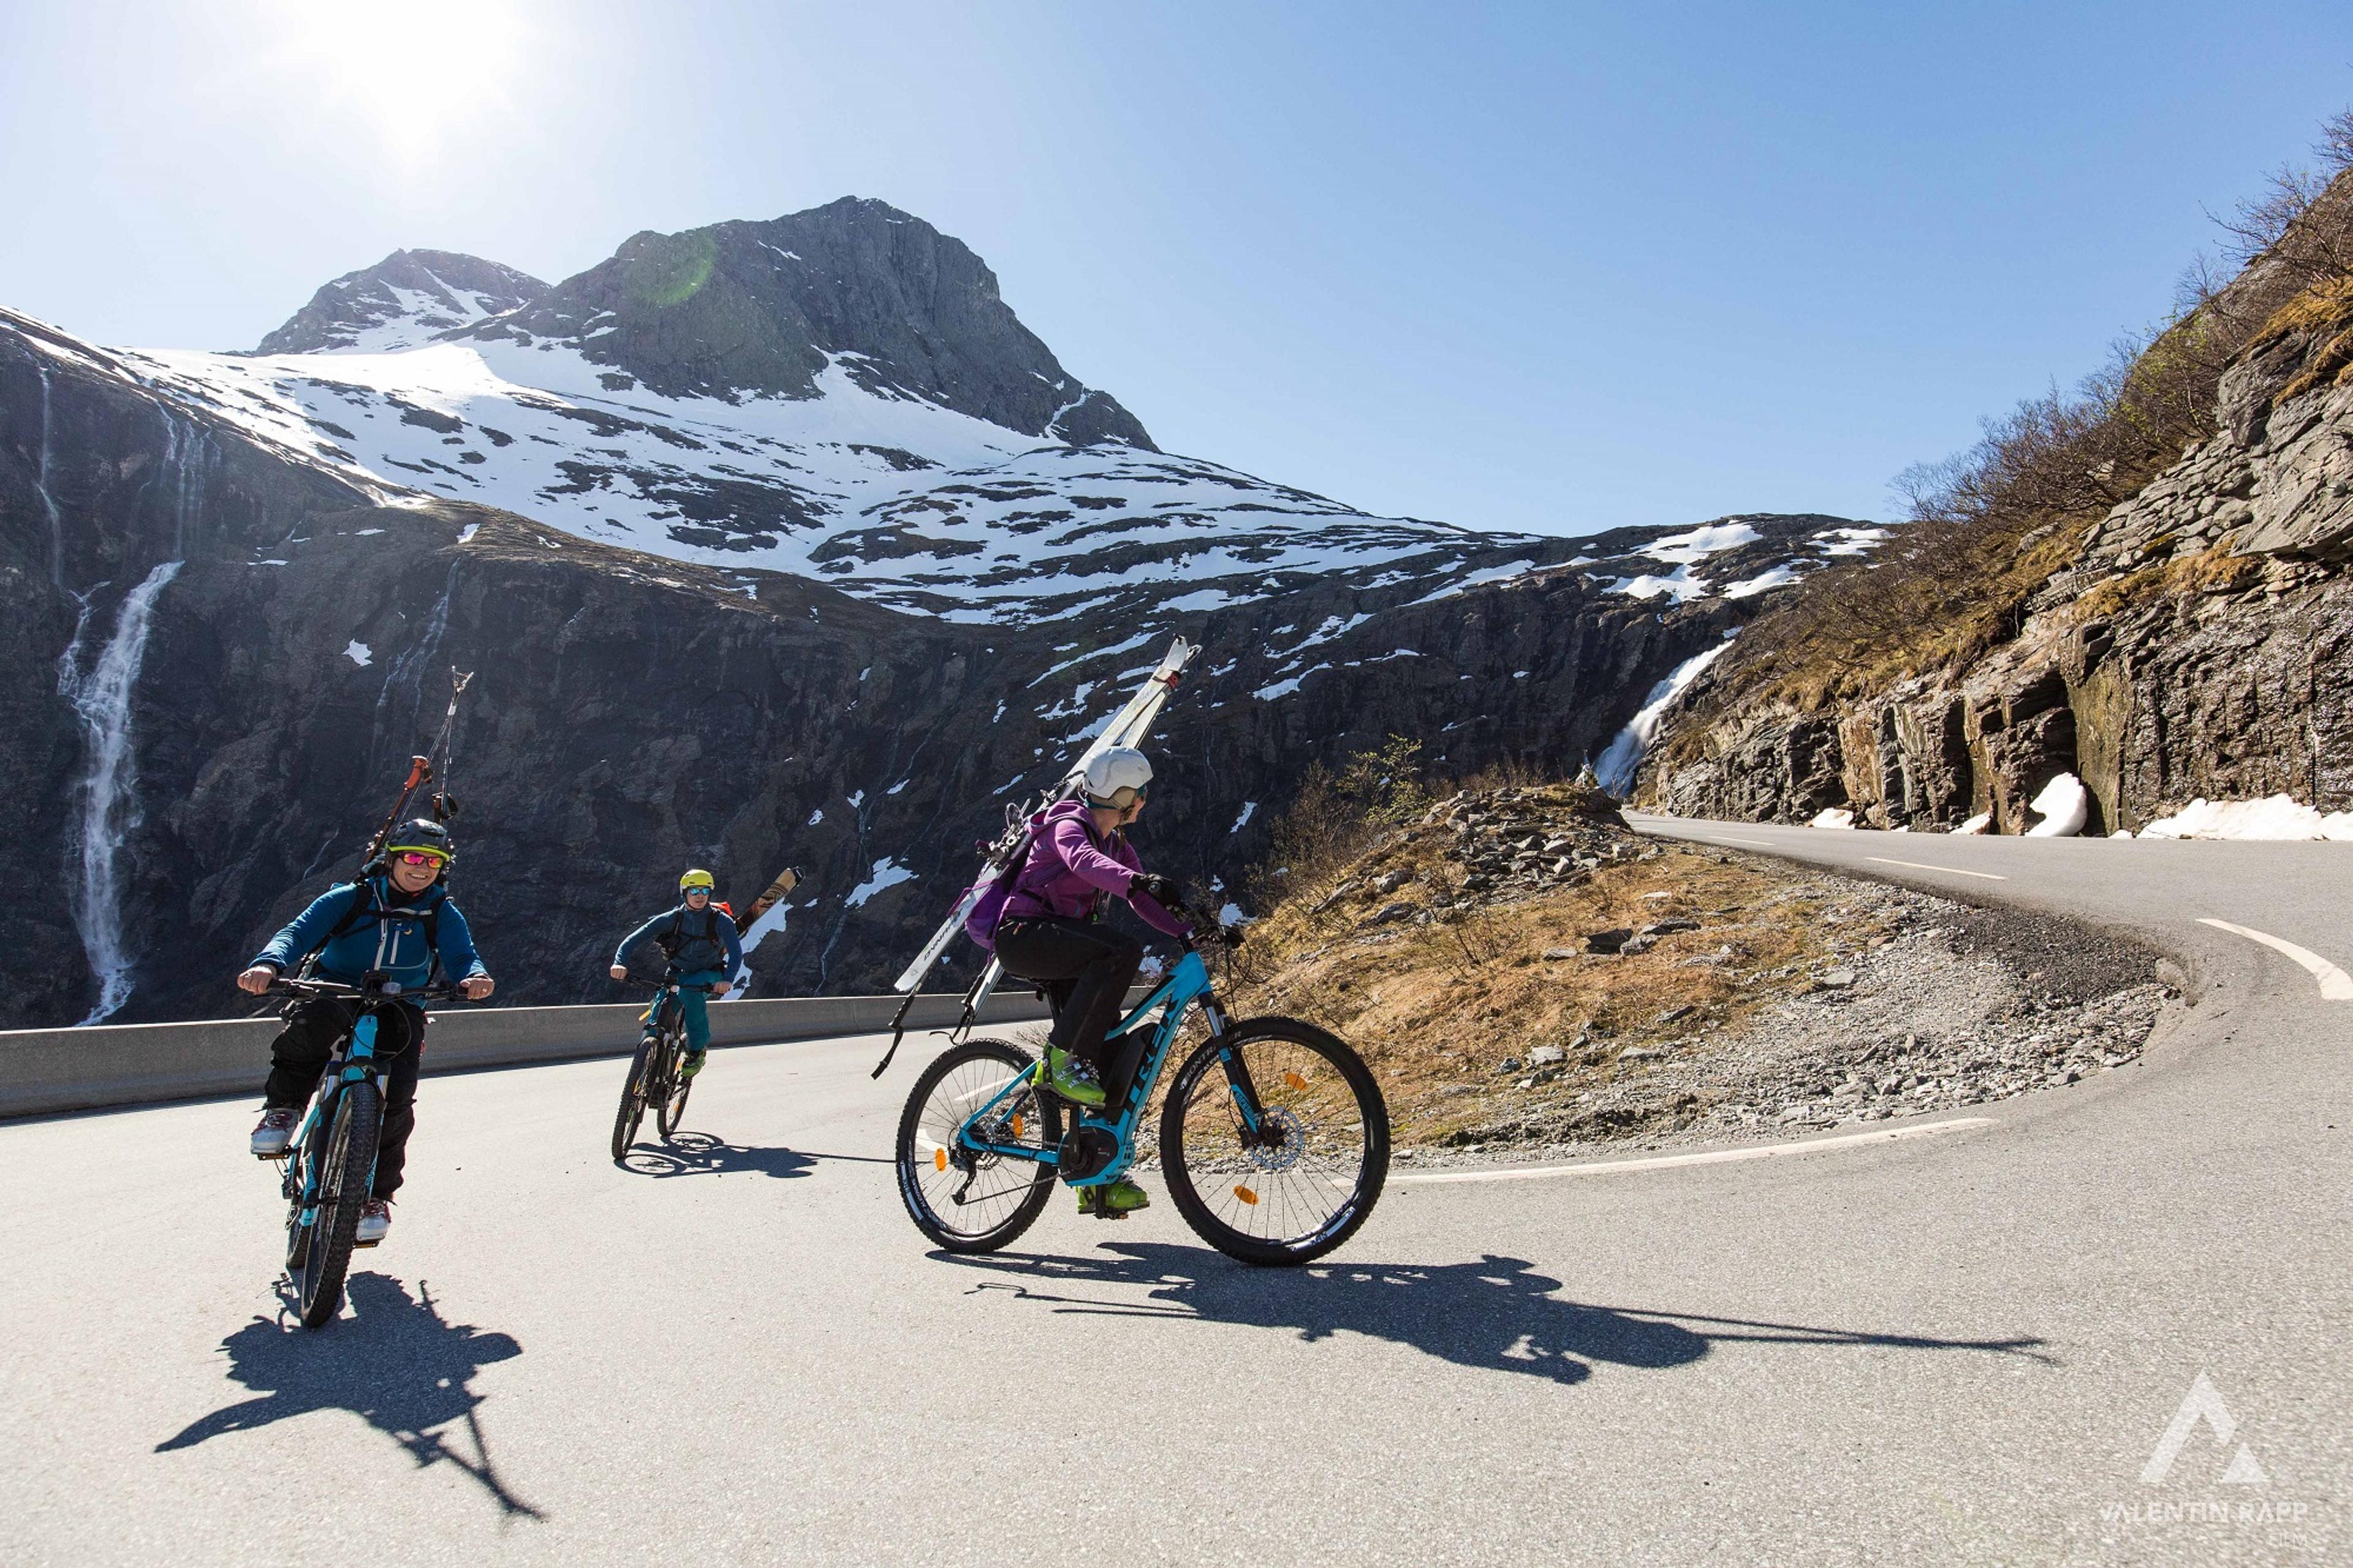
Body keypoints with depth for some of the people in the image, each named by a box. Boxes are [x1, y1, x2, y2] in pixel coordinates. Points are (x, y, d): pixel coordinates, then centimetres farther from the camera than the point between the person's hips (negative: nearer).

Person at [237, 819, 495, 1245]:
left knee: (397, 1093, -20)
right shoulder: (349, 899, -1)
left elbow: (462, 956, -11)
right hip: (336, 992, -1)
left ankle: (376, 1194, -1)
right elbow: (298, 932, -14)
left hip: (398, 1010, 1)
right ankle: (283, 1107, -14)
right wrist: (268, 964, -37)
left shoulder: (443, 915, 3)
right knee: (313, 1017, -38)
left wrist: (475, 977, -37)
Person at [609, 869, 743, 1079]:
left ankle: (698, 1048, -21)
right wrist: (621, 962, -34)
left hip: (709, 975, -3)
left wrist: (727, 980, -47)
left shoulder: (721, 920, -17)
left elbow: (736, 953, -29)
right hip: (679, 973, 3)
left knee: (689, 991, -34)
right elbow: (634, 939, -15)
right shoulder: (672, 918, -11)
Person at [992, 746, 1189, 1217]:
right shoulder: (1069, 825, -12)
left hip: (1063, 943, 9)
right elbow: (1084, 862, -36)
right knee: (1123, 950, -33)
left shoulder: (1116, 843, 16)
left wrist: (1190, 929, -10)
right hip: (1024, 935, -9)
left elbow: (1144, 899, 6)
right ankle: (1063, 1061, -25)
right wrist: (1141, 880, -54)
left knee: (1112, 1045, -4)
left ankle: (1101, 1182, 1)